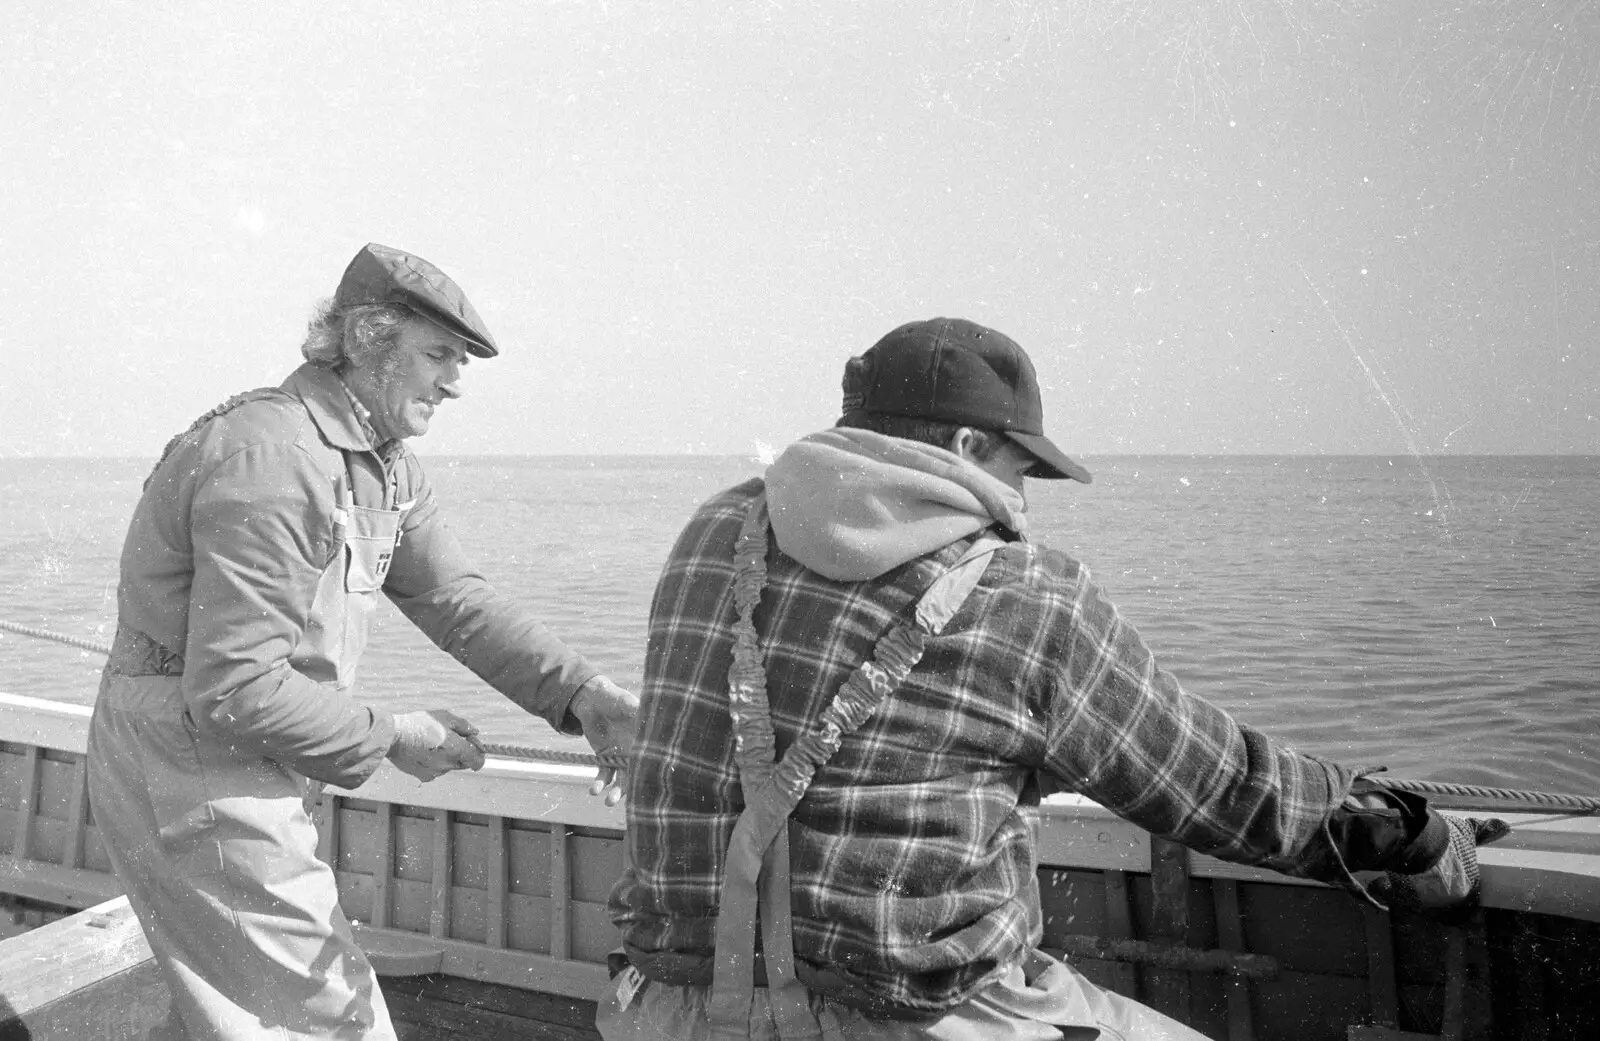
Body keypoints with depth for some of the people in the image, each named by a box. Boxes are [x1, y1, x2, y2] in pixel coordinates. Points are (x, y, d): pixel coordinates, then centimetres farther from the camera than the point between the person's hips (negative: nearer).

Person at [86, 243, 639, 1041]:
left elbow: (456, 599, 2)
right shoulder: (271, 458, -26)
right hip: (193, 784, -10)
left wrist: (583, 695, -11)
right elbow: (233, 689, -29)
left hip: (247, 777, 10)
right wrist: (392, 737, -18)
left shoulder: (388, 465, 8)